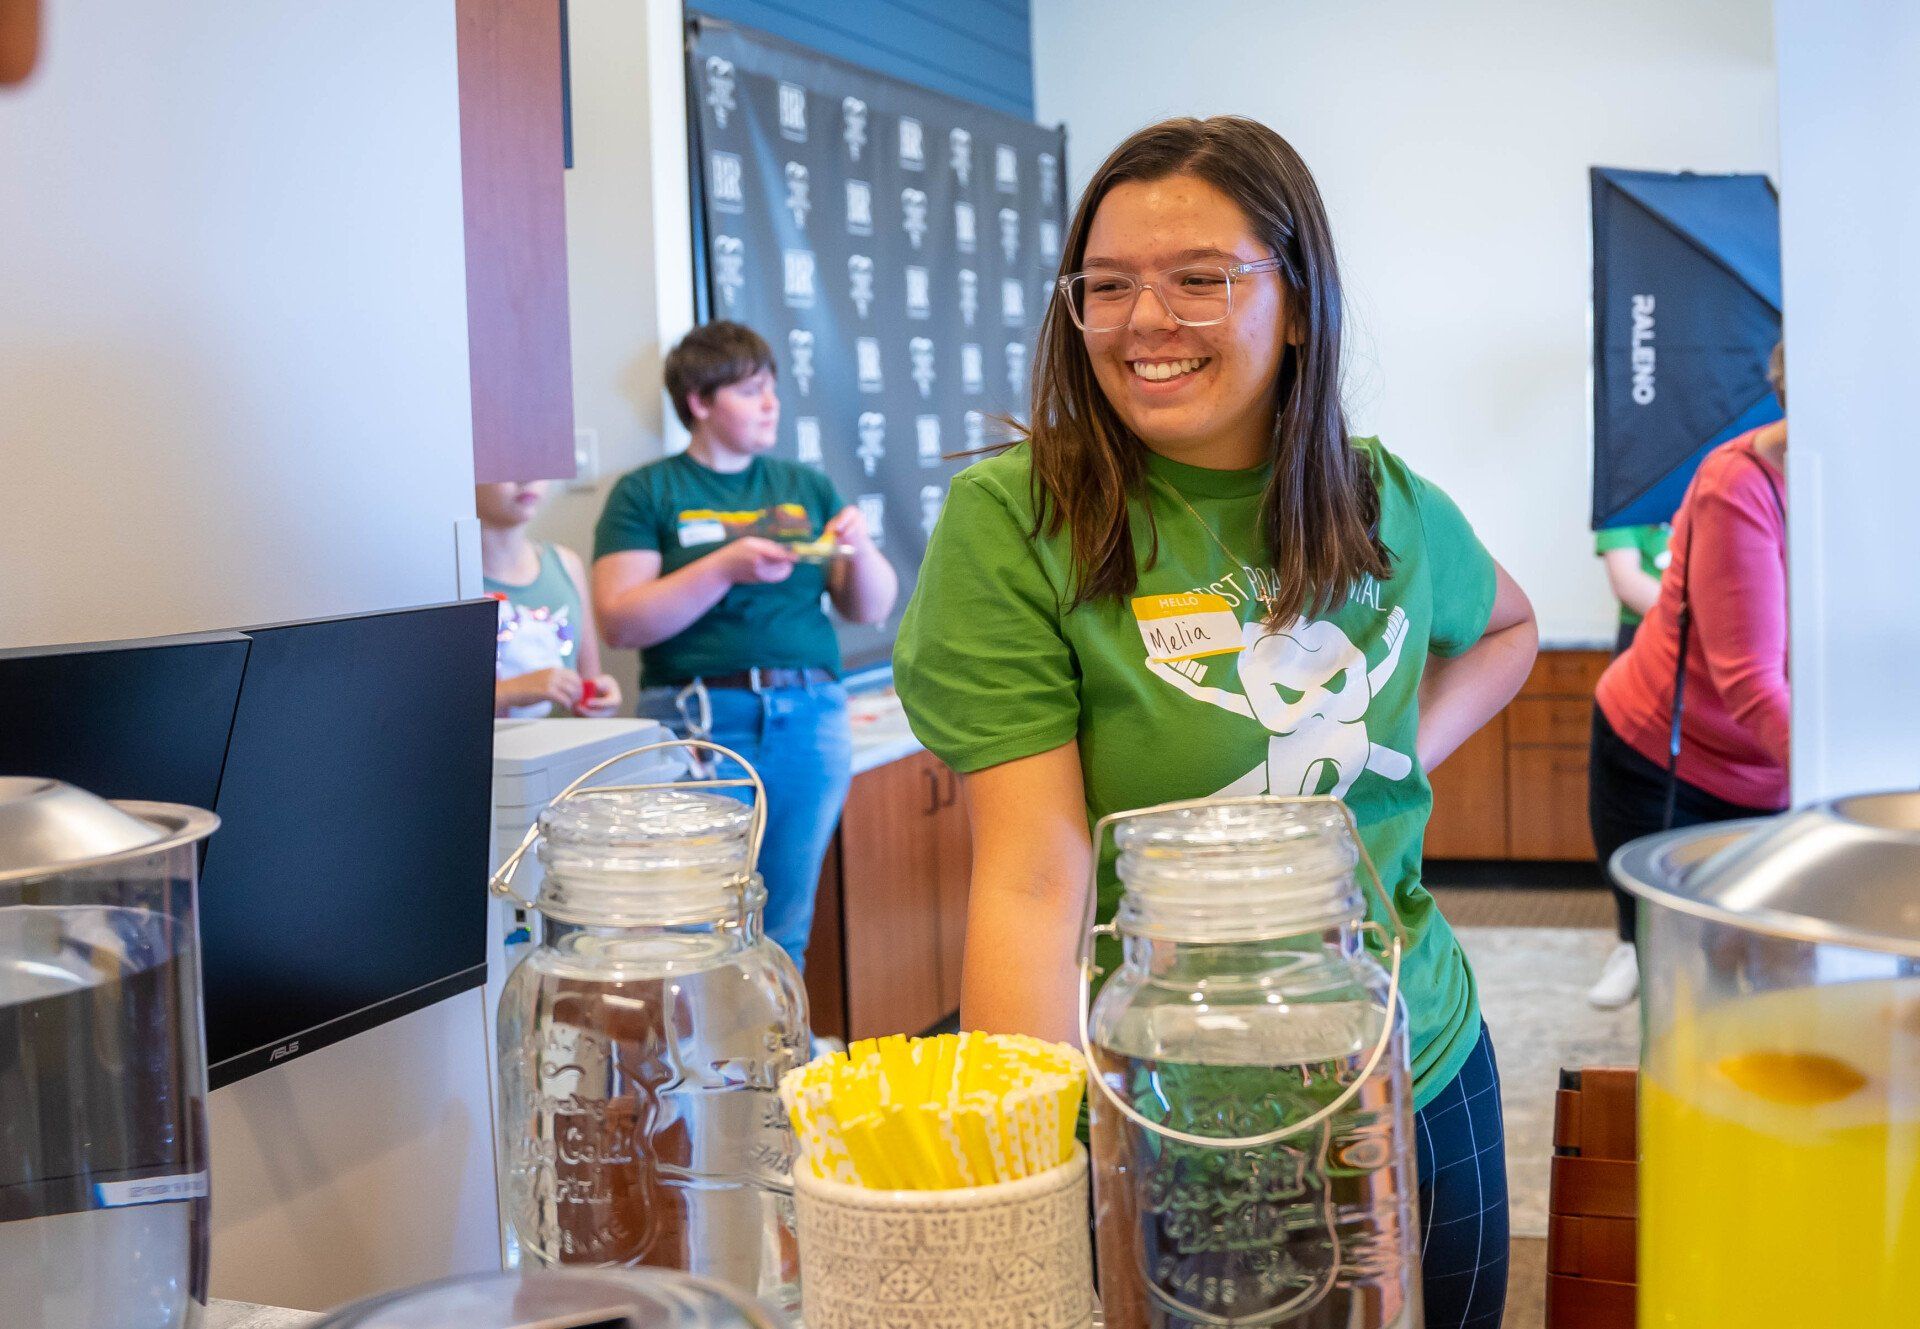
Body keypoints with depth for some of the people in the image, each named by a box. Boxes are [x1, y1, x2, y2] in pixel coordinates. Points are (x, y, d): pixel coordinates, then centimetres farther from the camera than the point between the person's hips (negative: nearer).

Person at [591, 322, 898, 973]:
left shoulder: (807, 486, 16)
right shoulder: (649, 493, 4)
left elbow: (870, 610, 17)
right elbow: (619, 621, -6)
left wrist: (861, 547, -4)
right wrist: (726, 566, -15)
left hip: (810, 716, 4)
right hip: (700, 718, -3)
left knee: (785, 931, 7)